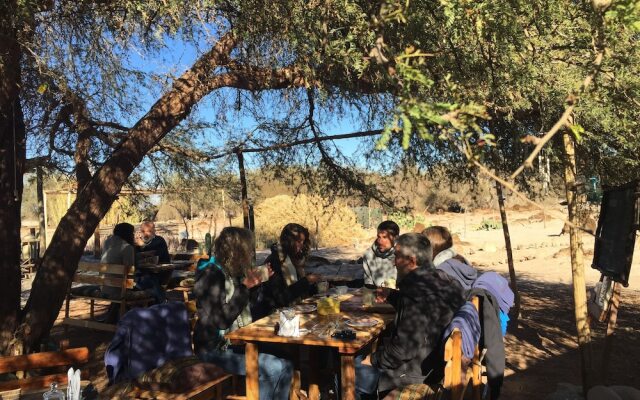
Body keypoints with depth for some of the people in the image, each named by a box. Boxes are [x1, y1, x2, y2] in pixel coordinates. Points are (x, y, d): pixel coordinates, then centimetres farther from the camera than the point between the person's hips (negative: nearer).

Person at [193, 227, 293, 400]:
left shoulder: (234, 274, 9)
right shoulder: (211, 276, -16)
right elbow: (222, 320, -24)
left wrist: (259, 282, 11)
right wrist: (244, 287, -21)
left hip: (234, 344, 8)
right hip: (215, 351, -8)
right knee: (278, 369, -19)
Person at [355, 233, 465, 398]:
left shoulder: (417, 291, -28)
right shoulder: (438, 278, 2)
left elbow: (404, 349, -27)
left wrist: (374, 359, -12)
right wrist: (391, 295, 20)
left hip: (417, 372, -9)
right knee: (359, 358, 19)